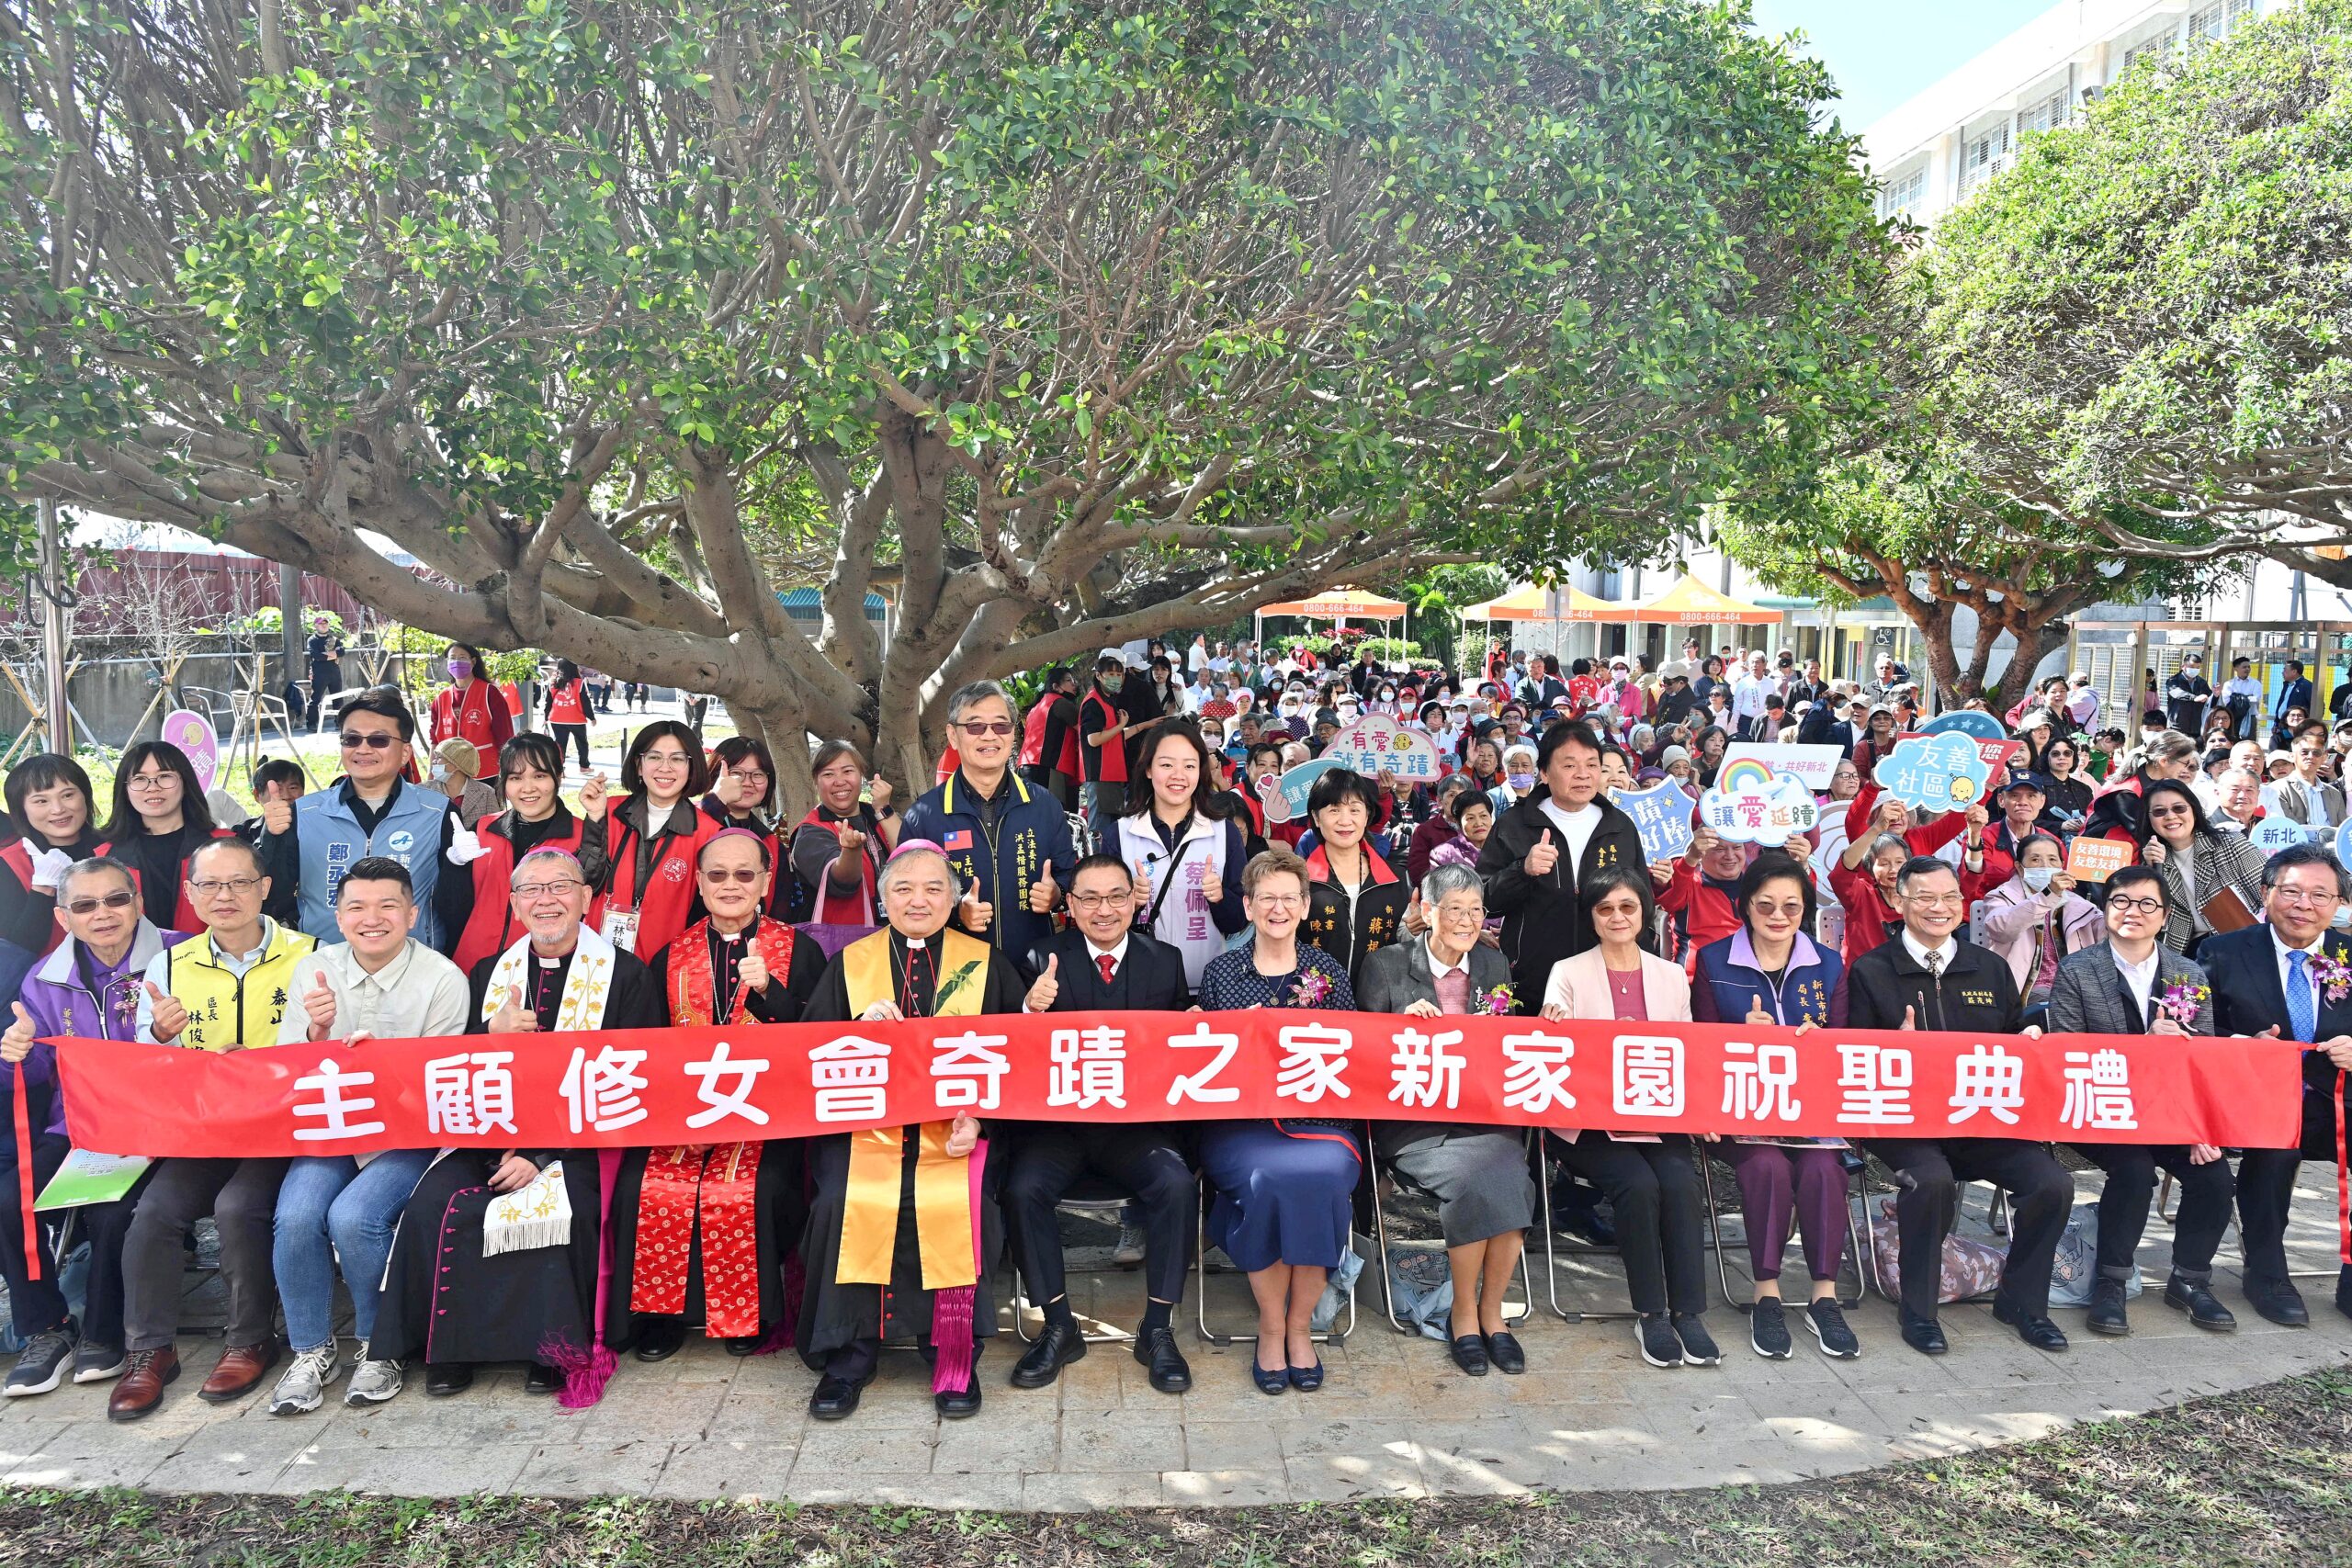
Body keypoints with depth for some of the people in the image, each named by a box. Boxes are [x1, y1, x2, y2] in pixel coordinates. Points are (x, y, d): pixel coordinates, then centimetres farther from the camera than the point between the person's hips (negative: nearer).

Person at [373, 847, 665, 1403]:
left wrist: (541, 1153, -16)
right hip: (493, 1138, 4)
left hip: (581, 1143, -4)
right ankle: (448, 1347, -5)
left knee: (550, 1208, -31)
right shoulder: (489, 975, 16)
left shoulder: (626, 975, 0)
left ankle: (551, 1352, -9)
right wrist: (496, 1036, -11)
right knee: (432, 1205, -23)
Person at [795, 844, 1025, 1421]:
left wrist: (980, 1116, -13)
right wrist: (863, 1027, -10)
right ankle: (848, 1355, -8)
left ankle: (955, 1357, -9)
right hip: (865, 1123, 1)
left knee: (958, 1202, -29)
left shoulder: (986, 963, 13)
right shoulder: (849, 964, 16)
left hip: (956, 1125, -1)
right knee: (844, 1202, -27)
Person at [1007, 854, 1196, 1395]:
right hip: (1057, 1119, 0)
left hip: (1140, 1122, 1)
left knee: (1177, 1184, -26)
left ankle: (1157, 1330, -8)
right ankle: (1058, 1327, -5)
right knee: (1023, 1189, -26)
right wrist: (1033, 1007, -24)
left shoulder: (1166, 961, 10)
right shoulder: (1045, 958, 5)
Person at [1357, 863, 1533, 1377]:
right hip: (1414, 1121, -3)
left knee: (1509, 1175, -28)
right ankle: (1463, 1313, -9)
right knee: (1476, 1175, -30)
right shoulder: (1386, 964, 5)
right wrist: (1404, 1021, -14)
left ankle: (1491, 1310, -8)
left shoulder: (1494, 965, 17)